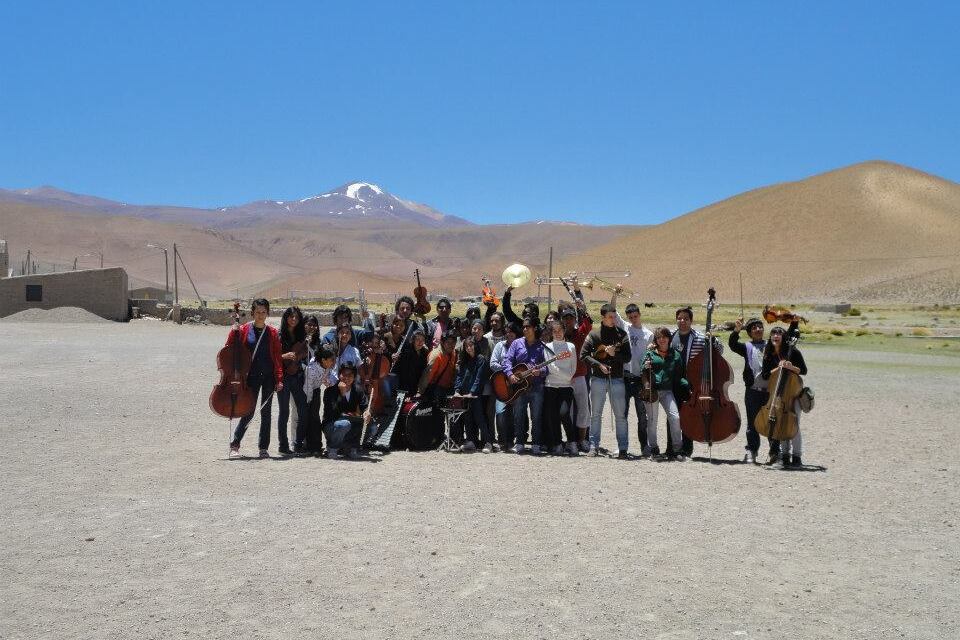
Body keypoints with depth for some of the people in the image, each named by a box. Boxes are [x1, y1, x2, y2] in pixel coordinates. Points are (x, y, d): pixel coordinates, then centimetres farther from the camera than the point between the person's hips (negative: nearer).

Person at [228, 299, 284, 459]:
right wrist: (234, 330, -15)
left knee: (266, 412, 6)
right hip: (251, 376, -2)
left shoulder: (272, 333, 4)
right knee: (249, 412, -5)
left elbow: (277, 357, 3)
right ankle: (234, 445, 8)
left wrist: (279, 378, -4)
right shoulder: (244, 330, 1)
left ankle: (263, 448, 13)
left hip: (268, 376, 2)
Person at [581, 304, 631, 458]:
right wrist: (598, 365, -11)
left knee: (620, 415, 0)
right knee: (596, 414, 5)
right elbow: (583, 355, -1)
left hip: (617, 379, 0)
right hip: (598, 379, 0)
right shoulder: (594, 335, 3)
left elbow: (627, 357, 0)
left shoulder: (621, 334, 4)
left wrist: (614, 354, -16)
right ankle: (594, 446, 11)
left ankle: (623, 448, 4)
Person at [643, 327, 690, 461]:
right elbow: (642, 371, 9)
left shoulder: (676, 355, 11)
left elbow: (679, 376, 14)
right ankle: (653, 449, 17)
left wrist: (688, 384, -3)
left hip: (667, 391, 1)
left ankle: (677, 450, -5)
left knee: (675, 417, -14)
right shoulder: (650, 353, 6)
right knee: (652, 419, 2)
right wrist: (646, 367, -13)